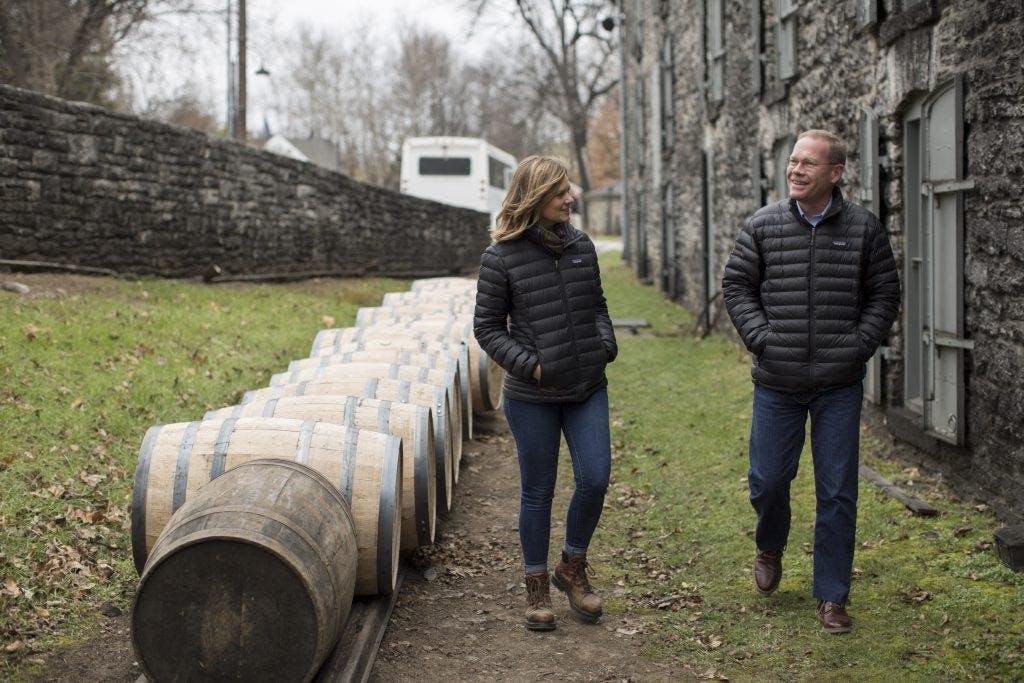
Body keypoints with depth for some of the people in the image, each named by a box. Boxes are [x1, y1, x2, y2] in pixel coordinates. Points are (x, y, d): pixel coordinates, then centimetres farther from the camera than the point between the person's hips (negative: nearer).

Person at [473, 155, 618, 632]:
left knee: (595, 480, -2)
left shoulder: (582, 246, 5)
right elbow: (487, 327, -3)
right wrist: (528, 364, -14)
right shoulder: (502, 257, -8)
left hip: (588, 389, 4)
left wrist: (606, 345, -1)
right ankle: (536, 587, 22)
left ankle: (572, 568, 22)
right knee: (538, 492, 6)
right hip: (533, 397, -4)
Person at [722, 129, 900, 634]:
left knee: (837, 492, 3)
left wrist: (858, 345, -6)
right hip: (777, 384, 1)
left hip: (839, 387, -1)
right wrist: (761, 338, -6)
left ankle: (831, 597, 15)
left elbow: (885, 294, 6)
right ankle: (770, 548, 41)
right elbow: (736, 285, 6)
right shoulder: (763, 226, 0)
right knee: (768, 479, 8)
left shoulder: (864, 228, -1)